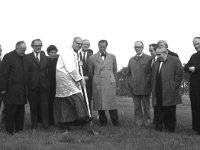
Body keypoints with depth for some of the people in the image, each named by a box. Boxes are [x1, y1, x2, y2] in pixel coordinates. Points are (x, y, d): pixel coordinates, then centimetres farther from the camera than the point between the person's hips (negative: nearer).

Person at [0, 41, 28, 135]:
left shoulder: (24, 58, 12)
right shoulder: (8, 57, -9)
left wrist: (26, 87, 9)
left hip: (22, 90, 7)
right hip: (12, 90, -6)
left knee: (20, 110, 11)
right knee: (11, 110, 0)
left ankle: (19, 128, 20)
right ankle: (10, 130, 8)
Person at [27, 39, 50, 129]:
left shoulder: (45, 58, 13)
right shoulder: (27, 57, 1)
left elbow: (48, 72, 12)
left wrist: (48, 84, 5)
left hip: (44, 85, 2)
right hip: (32, 86, -2)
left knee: (45, 106, -1)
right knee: (33, 106, 4)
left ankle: (46, 125, 4)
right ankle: (34, 125, 14)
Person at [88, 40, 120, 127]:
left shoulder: (112, 57, 10)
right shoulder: (92, 58, 6)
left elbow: (115, 69, 21)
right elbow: (90, 72, 15)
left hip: (110, 84, 0)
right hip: (97, 84, 0)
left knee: (112, 103, -4)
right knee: (99, 103, 0)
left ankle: (116, 123, 2)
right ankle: (103, 122, 11)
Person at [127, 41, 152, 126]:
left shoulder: (148, 58, 1)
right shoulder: (131, 60, 15)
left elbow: (150, 72, -2)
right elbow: (129, 73, 20)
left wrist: (147, 82, -9)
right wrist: (130, 82, 7)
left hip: (145, 87, -3)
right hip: (134, 87, 4)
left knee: (146, 106, 4)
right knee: (137, 106, 6)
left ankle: (147, 121, 13)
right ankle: (138, 120, 13)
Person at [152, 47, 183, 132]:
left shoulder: (174, 60, -4)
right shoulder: (156, 63, 17)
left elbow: (179, 74, -7)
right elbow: (153, 76, 20)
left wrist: (174, 86, -10)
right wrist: (154, 88, 10)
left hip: (169, 92, -6)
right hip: (158, 92, 6)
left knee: (170, 112, 2)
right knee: (159, 111, 8)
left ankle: (170, 129, 11)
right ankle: (158, 128, 15)